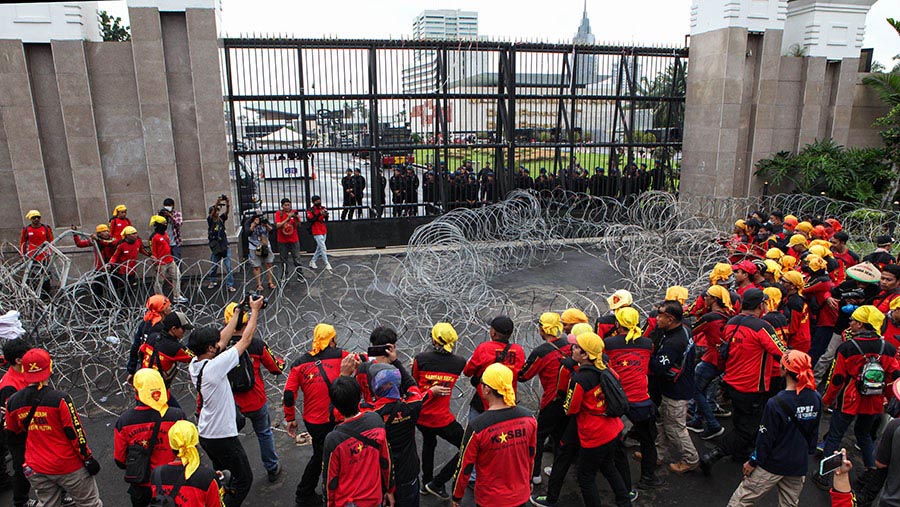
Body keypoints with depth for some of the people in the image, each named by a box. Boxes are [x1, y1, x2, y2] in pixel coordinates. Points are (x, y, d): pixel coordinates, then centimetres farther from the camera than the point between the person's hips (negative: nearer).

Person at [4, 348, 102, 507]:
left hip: (36, 470, 5)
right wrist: (88, 459, -6)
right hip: (68, 467, -5)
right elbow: (76, 433, -16)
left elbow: (12, 432, 12)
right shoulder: (60, 399, -21)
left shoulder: (12, 402, -5)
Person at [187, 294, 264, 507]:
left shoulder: (194, 364, -4)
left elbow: (223, 340, 5)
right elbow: (245, 340, -20)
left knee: (222, 476, 27)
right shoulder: (213, 367, -27)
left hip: (205, 434, 9)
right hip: (222, 437, -9)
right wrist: (254, 311, -8)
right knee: (243, 479, 7)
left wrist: (238, 312, 9)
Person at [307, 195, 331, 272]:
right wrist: (319, 214, -27)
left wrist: (326, 215, -14)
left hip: (324, 231, 7)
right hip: (316, 232, -7)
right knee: (323, 248, -9)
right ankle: (327, 265, -4)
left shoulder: (323, 208, 8)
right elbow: (310, 220, -21)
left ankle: (312, 262, 28)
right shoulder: (310, 210, -10)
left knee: (319, 248, 14)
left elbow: (326, 219, 9)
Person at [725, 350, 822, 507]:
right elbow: (814, 432, 7)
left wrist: (753, 462, -3)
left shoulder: (775, 404, -25)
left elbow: (765, 438, -17)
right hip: (799, 465, 6)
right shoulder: (816, 399, -8)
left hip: (773, 464, -6)